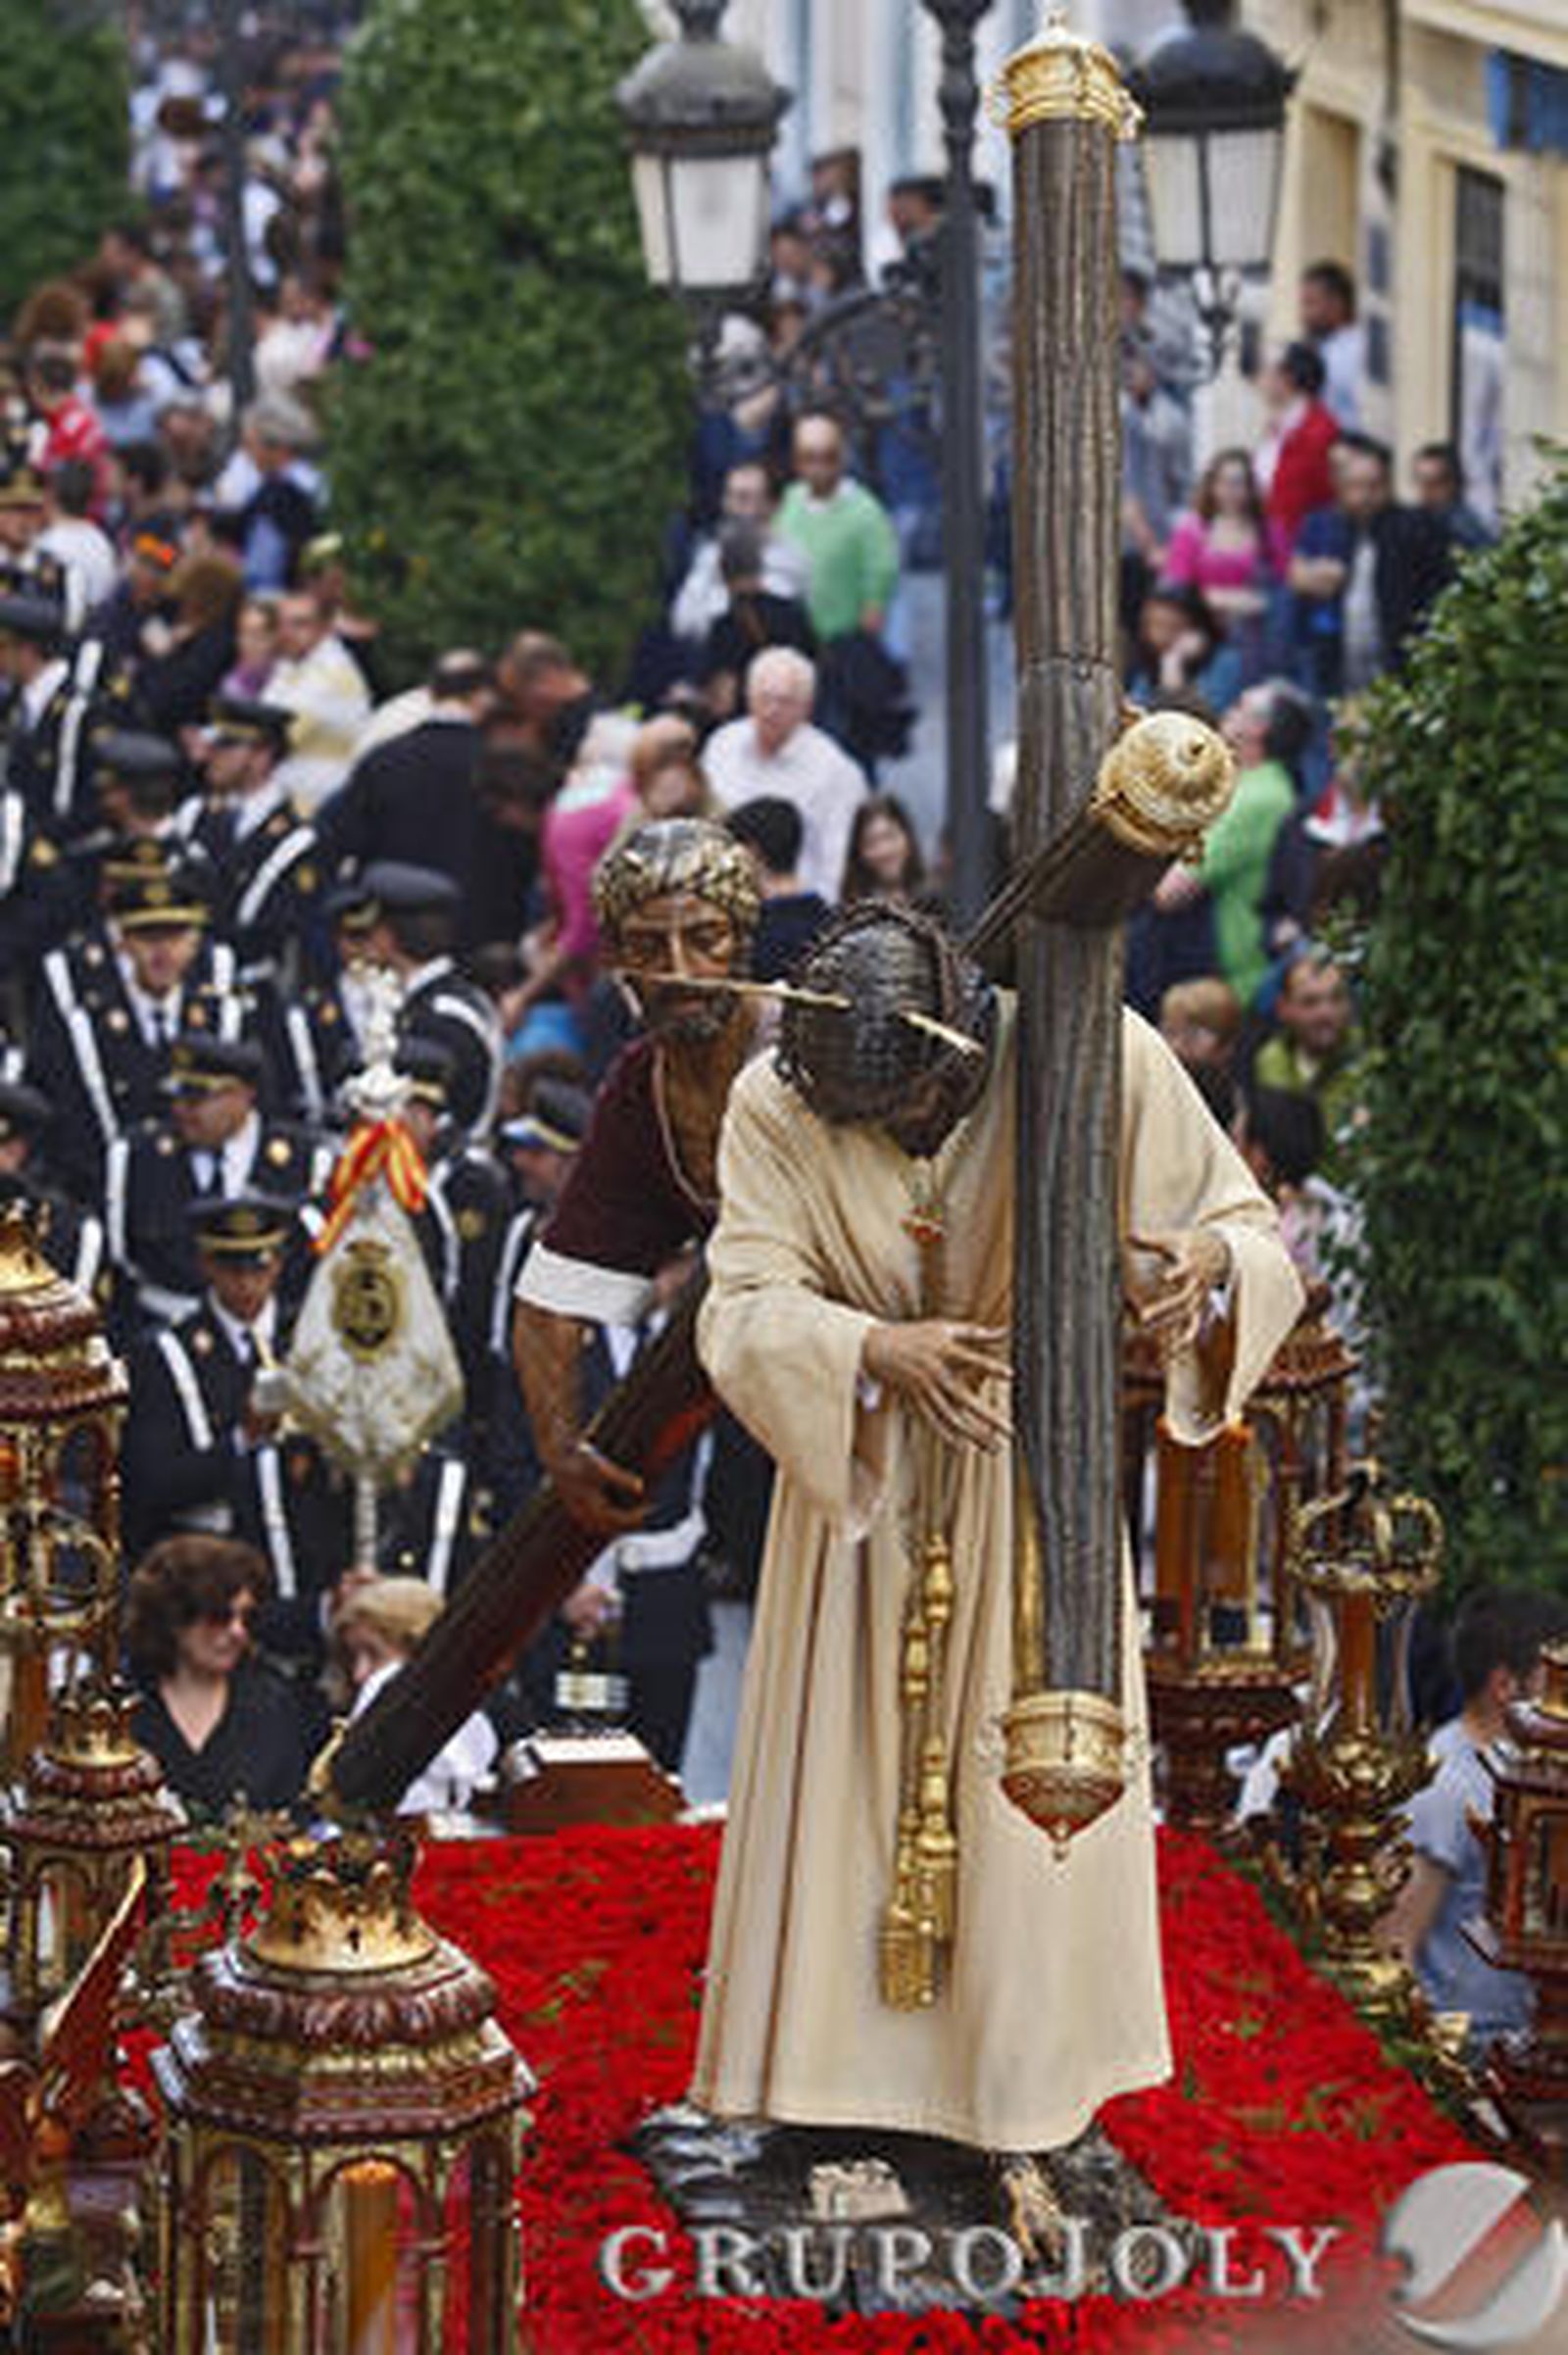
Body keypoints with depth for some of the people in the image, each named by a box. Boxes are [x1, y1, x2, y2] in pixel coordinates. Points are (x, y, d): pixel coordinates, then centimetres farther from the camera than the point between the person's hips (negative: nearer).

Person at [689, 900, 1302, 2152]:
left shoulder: (1097, 1062, -18)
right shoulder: (776, 1108, -15)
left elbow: (1248, 1220, -10)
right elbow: (745, 1308, -19)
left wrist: (1208, 1258, -34)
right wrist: (877, 1350, -38)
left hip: (1029, 1474, -1)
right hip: (860, 1474, 1)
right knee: (850, 1755, 5)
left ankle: (1015, 2060, 19)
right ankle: (845, 2037, 21)